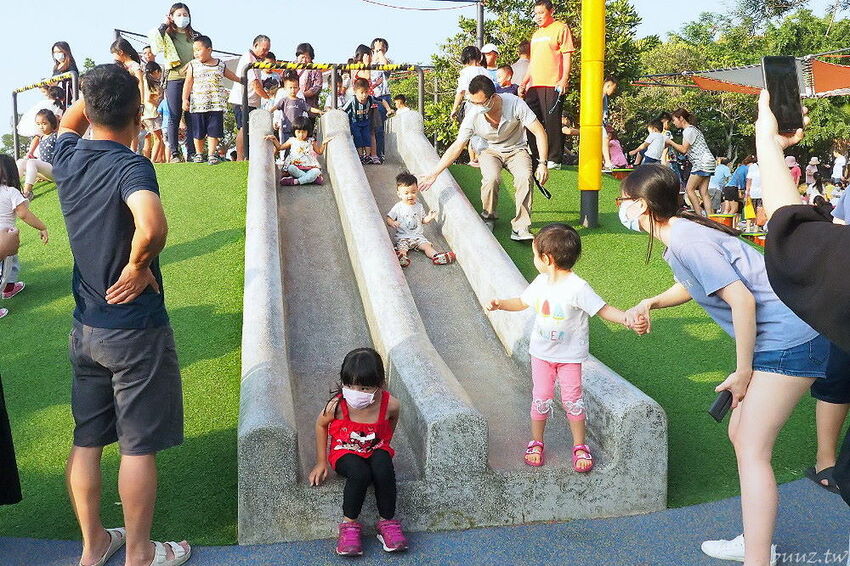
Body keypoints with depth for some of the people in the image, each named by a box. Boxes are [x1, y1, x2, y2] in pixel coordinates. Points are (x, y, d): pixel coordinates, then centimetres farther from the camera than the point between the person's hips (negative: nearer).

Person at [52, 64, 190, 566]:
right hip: (136, 329, -7)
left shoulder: (67, 161, -1)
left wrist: (101, 89, 18)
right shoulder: (131, 167, -21)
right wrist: (139, 266, -24)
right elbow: (152, 228, -41)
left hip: (86, 327, 7)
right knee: (139, 445, 6)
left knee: (87, 440, 16)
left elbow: (70, 121, 25)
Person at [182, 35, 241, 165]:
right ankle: (199, 154, 19)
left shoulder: (220, 65, 7)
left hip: (216, 105, 0)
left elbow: (233, 76, 24)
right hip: (197, 104, 0)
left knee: (214, 131, 0)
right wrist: (185, 99, -7)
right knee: (198, 132, 4)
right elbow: (188, 83, 2)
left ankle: (212, 154, 8)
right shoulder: (193, 65, 5)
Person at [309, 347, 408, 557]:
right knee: (360, 474, -34)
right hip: (345, 451, -1)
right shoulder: (337, 406, -24)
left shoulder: (390, 404, -22)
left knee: (384, 468, -33)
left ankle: (388, 522, -15)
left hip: (375, 449, 1)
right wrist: (321, 462, 2)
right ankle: (349, 524, -15)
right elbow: (321, 425, -2)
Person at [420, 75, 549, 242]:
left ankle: (520, 227, -24)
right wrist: (434, 174, -17)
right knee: (491, 178, -32)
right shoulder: (473, 116, -23)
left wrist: (542, 164, -28)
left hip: (516, 150, 0)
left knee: (525, 177, -31)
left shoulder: (514, 103, -27)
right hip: (491, 151, 1)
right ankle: (488, 217, -5)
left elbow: (540, 132, -21)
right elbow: (456, 147, -15)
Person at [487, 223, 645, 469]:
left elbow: (603, 309, -21)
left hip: (570, 355, -4)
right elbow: (522, 302, 16)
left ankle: (579, 446, 18)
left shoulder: (577, 287, -21)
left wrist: (628, 319, -36)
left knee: (572, 399, 2)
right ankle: (536, 442, 24)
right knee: (541, 398, 7)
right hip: (541, 353, 5)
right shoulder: (540, 282, -1)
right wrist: (500, 304, 1)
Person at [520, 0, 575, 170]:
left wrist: (564, 79, -16)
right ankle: (535, 157, 14)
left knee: (552, 122, -8)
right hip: (534, 85, 7)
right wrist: (524, 82, 19)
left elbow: (566, 55, -6)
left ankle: (553, 159, -4)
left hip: (552, 85, -7)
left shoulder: (561, 28, 2)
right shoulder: (536, 34, 23)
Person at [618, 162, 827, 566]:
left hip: (788, 341, -10)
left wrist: (742, 373, -15)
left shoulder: (687, 240, -21)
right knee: (740, 436, 16)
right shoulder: (680, 233, 9)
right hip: (774, 339, 10)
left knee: (752, 452, -9)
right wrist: (651, 303, 4)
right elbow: (690, 286, 24)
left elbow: (742, 300, -24)